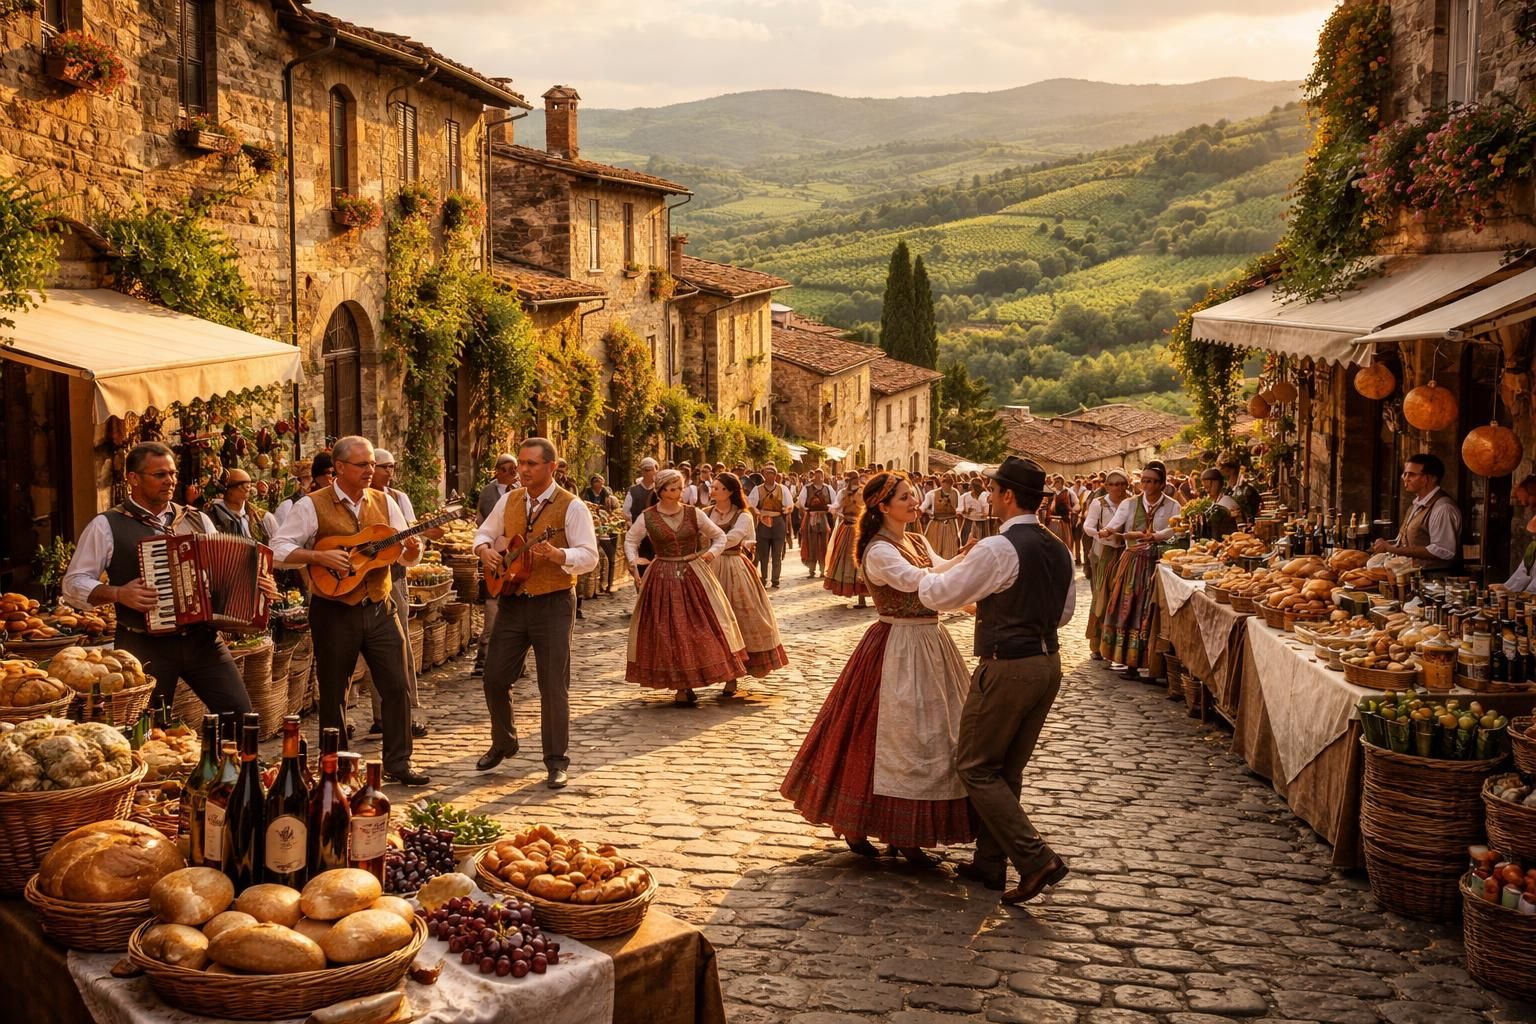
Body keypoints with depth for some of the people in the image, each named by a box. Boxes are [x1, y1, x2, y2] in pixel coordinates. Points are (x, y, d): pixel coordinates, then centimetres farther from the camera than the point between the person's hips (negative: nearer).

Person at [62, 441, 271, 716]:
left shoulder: (196, 520, 13)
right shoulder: (106, 526, 1)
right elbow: (73, 584, 1)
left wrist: (258, 584, 0)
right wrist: (118, 593, -15)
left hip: (203, 640, 3)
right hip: (145, 646, -3)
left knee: (240, 715, -3)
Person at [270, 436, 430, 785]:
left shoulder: (384, 503, 7)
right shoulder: (313, 505, -5)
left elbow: (407, 556, 9)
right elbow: (279, 548, -8)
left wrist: (412, 551, -14)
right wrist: (320, 556, -20)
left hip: (379, 608, 4)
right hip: (334, 611, -3)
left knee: (397, 686, 1)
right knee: (334, 692, 7)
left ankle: (398, 762, 11)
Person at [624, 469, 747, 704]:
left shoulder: (694, 514, -1)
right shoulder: (647, 517, -3)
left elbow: (720, 536, 9)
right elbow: (630, 540, 14)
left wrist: (712, 552, -8)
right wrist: (633, 561, -1)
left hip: (693, 575, 1)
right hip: (662, 579, -1)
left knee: (699, 626, 1)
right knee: (667, 631, 1)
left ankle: (688, 685, 14)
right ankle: (681, 687, 10)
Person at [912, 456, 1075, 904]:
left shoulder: (998, 548, -18)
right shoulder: (1059, 549, 8)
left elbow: (938, 595, -10)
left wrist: (922, 573, 13)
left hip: (1007, 668, -8)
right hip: (1048, 663, 8)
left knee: (975, 767, 4)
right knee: (1008, 769, 18)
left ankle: (1036, 860, -3)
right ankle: (990, 862, 26)